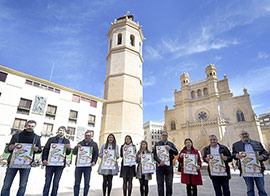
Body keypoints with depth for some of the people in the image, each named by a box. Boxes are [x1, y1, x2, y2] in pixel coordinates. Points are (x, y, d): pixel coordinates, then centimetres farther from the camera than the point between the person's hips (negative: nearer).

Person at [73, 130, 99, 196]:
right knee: (77, 183, 6)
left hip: (88, 166, -1)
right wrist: (76, 147, -13)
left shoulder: (94, 144, 7)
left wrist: (94, 161, -13)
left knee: (87, 183, 4)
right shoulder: (80, 143, 11)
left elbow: (96, 154, 3)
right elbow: (74, 153, 7)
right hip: (79, 165, 1)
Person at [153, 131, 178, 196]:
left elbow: (176, 152, 3)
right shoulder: (157, 144, 5)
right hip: (160, 165, -1)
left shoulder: (171, 144, 12)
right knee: (160, 183, 4)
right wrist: (159, 161, -19)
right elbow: (154, 155, -2)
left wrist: (170, 149, -14)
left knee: (169, 183, 6)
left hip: (169, 166, 2)